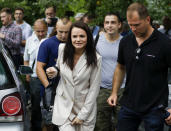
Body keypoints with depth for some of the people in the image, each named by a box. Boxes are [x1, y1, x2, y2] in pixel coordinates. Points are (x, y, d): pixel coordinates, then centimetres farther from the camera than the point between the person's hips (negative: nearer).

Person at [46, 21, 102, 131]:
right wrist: (53, 72, -7)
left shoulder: (96, 59, -10)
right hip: (64, 105, 1)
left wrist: (82, 115, -8)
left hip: (86, 106, 0)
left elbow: (94, 89, -7)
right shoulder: (62, 49, -4)